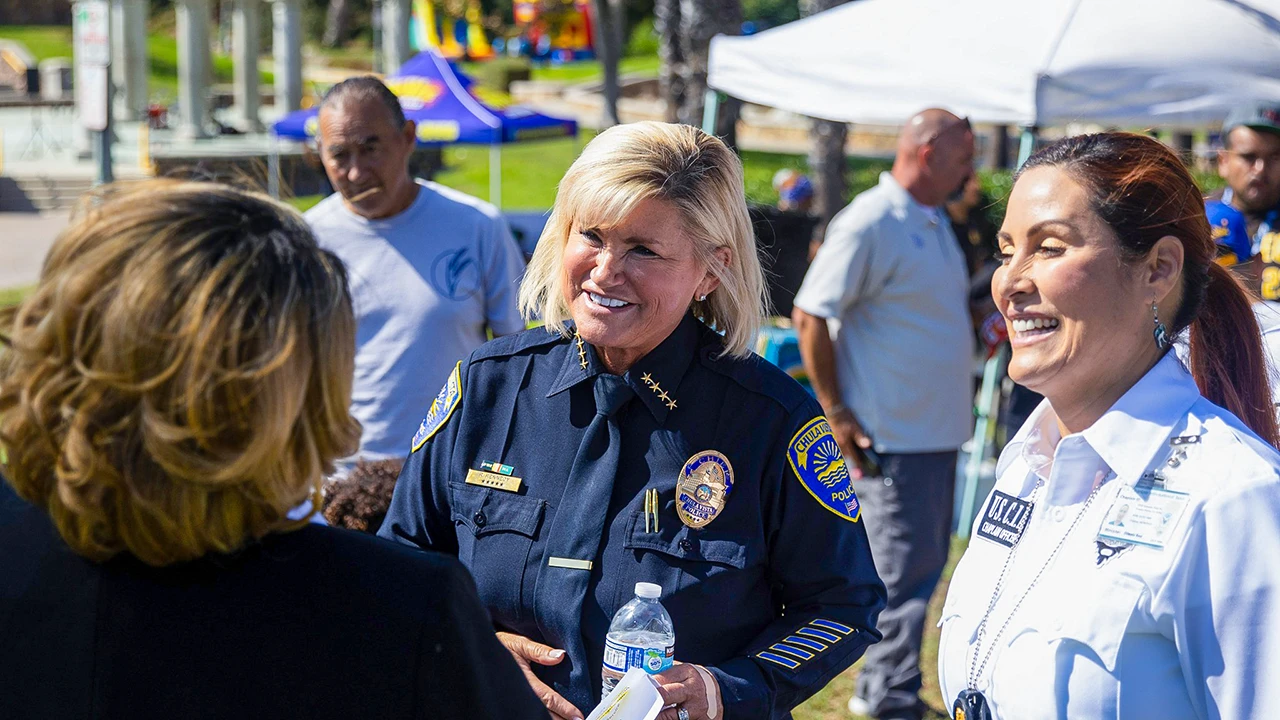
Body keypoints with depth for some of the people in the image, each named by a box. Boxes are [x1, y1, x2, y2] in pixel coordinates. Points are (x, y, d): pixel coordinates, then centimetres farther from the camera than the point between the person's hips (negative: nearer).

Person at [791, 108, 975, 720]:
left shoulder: (935, 223, 14)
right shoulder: (870, 222, -15)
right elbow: (810, 314, -17)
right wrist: (835, 414, -16)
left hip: (937, 432, 9)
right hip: (893, 438, -9)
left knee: (924, 566, 15)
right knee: (903, 575, -3)